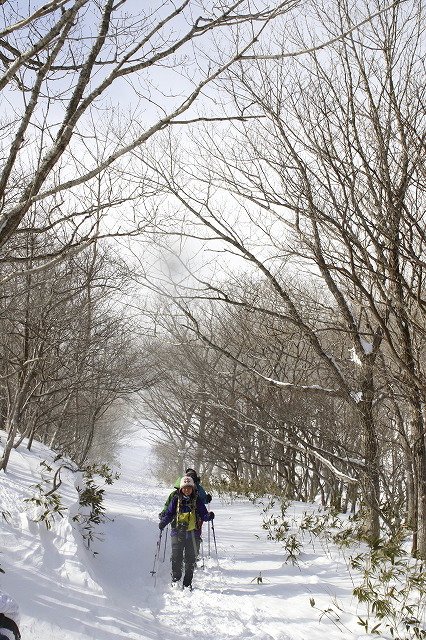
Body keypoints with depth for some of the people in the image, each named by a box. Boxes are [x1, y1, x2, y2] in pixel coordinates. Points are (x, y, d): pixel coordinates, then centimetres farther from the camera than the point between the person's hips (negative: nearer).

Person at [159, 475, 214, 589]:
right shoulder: (176, 499, 5)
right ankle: (175, 580, 12)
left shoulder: (197, 500, 6)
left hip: (192, 534, 1)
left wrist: (208, 516, -14)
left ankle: (188, 583, 14)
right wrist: (163, 522, -11)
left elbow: (203, 515, 7)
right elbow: (169, 513, 6)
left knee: (190, 559, 4)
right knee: (177, 558, -4)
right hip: (177, 533, -1)